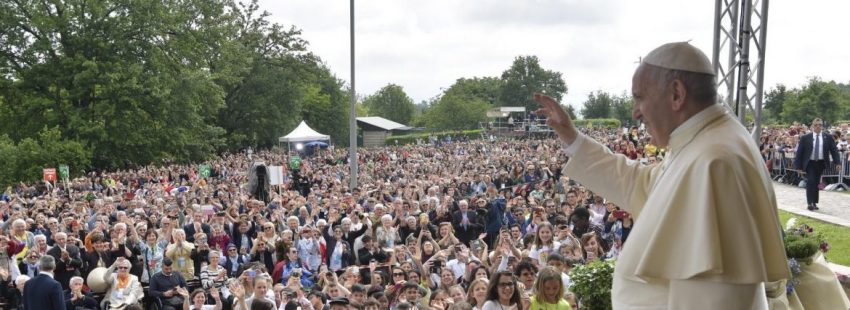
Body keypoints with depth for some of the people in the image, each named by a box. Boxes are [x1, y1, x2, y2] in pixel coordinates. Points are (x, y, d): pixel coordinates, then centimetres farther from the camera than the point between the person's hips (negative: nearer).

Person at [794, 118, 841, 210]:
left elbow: (834, 150, 3)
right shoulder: (805, 138, -4)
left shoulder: (828, 137, 3)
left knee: (817, 183, 9)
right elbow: (799, 152, -2)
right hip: (810, 163, -3)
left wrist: (837, 162, -6)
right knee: (810, 182, -11)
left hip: (821, 163, 3)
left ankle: (814, 203, 18)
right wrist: (798, 165, -5)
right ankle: (809, 203, -7)